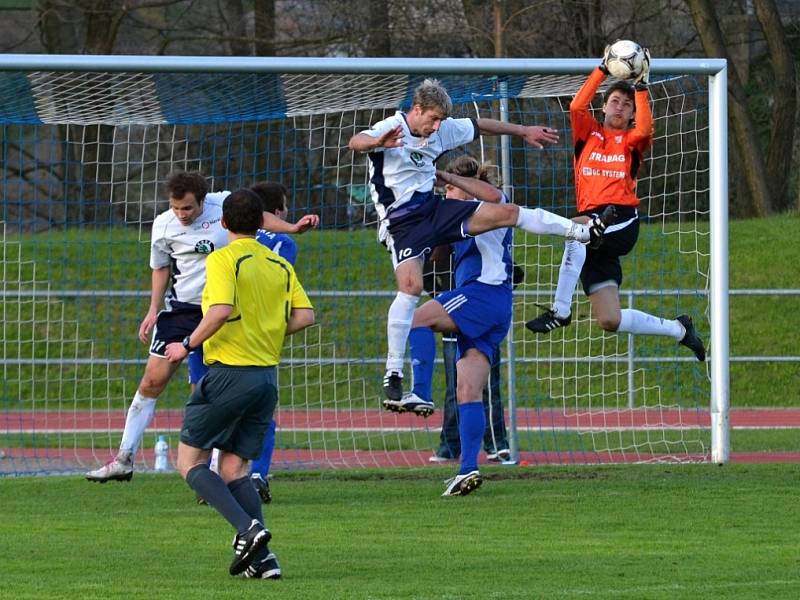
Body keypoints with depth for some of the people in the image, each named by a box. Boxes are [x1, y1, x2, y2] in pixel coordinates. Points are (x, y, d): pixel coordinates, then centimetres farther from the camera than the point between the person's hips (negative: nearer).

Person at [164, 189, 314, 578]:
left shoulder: (223, 260, -9)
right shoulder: (280, 265, 10)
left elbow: (221, 311, -23)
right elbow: (304, 316, 5)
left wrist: (187, 345, -10)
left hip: (229, 371, -7)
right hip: (267, 375, 7)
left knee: (190, 461, 3)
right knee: (235, 467, 12)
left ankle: (247, 528, -18)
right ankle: (261, 560, -2)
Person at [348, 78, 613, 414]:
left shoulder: (443, 130, 4)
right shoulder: (390, 129, -16)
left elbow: (480, 126, 21)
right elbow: (356, 143, -37)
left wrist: (524, 132, 30)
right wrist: (378, 143, -61)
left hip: (434, 209, 7)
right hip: (404, 220, -7)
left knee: (508, 212, 5)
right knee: (411, 286, -26)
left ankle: (583, 232, 22)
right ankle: (393, 376, -24)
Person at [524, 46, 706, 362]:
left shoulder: (631, 140, 10)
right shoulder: (589, 134, 18)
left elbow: (644, 130, -14)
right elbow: (577, 106, -1)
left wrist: (641, 86, -12)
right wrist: (603, 70, -4)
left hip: (622, 222, -4)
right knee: (610, 321, -2)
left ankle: (560, 311, -34)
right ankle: (679, 329, 20)